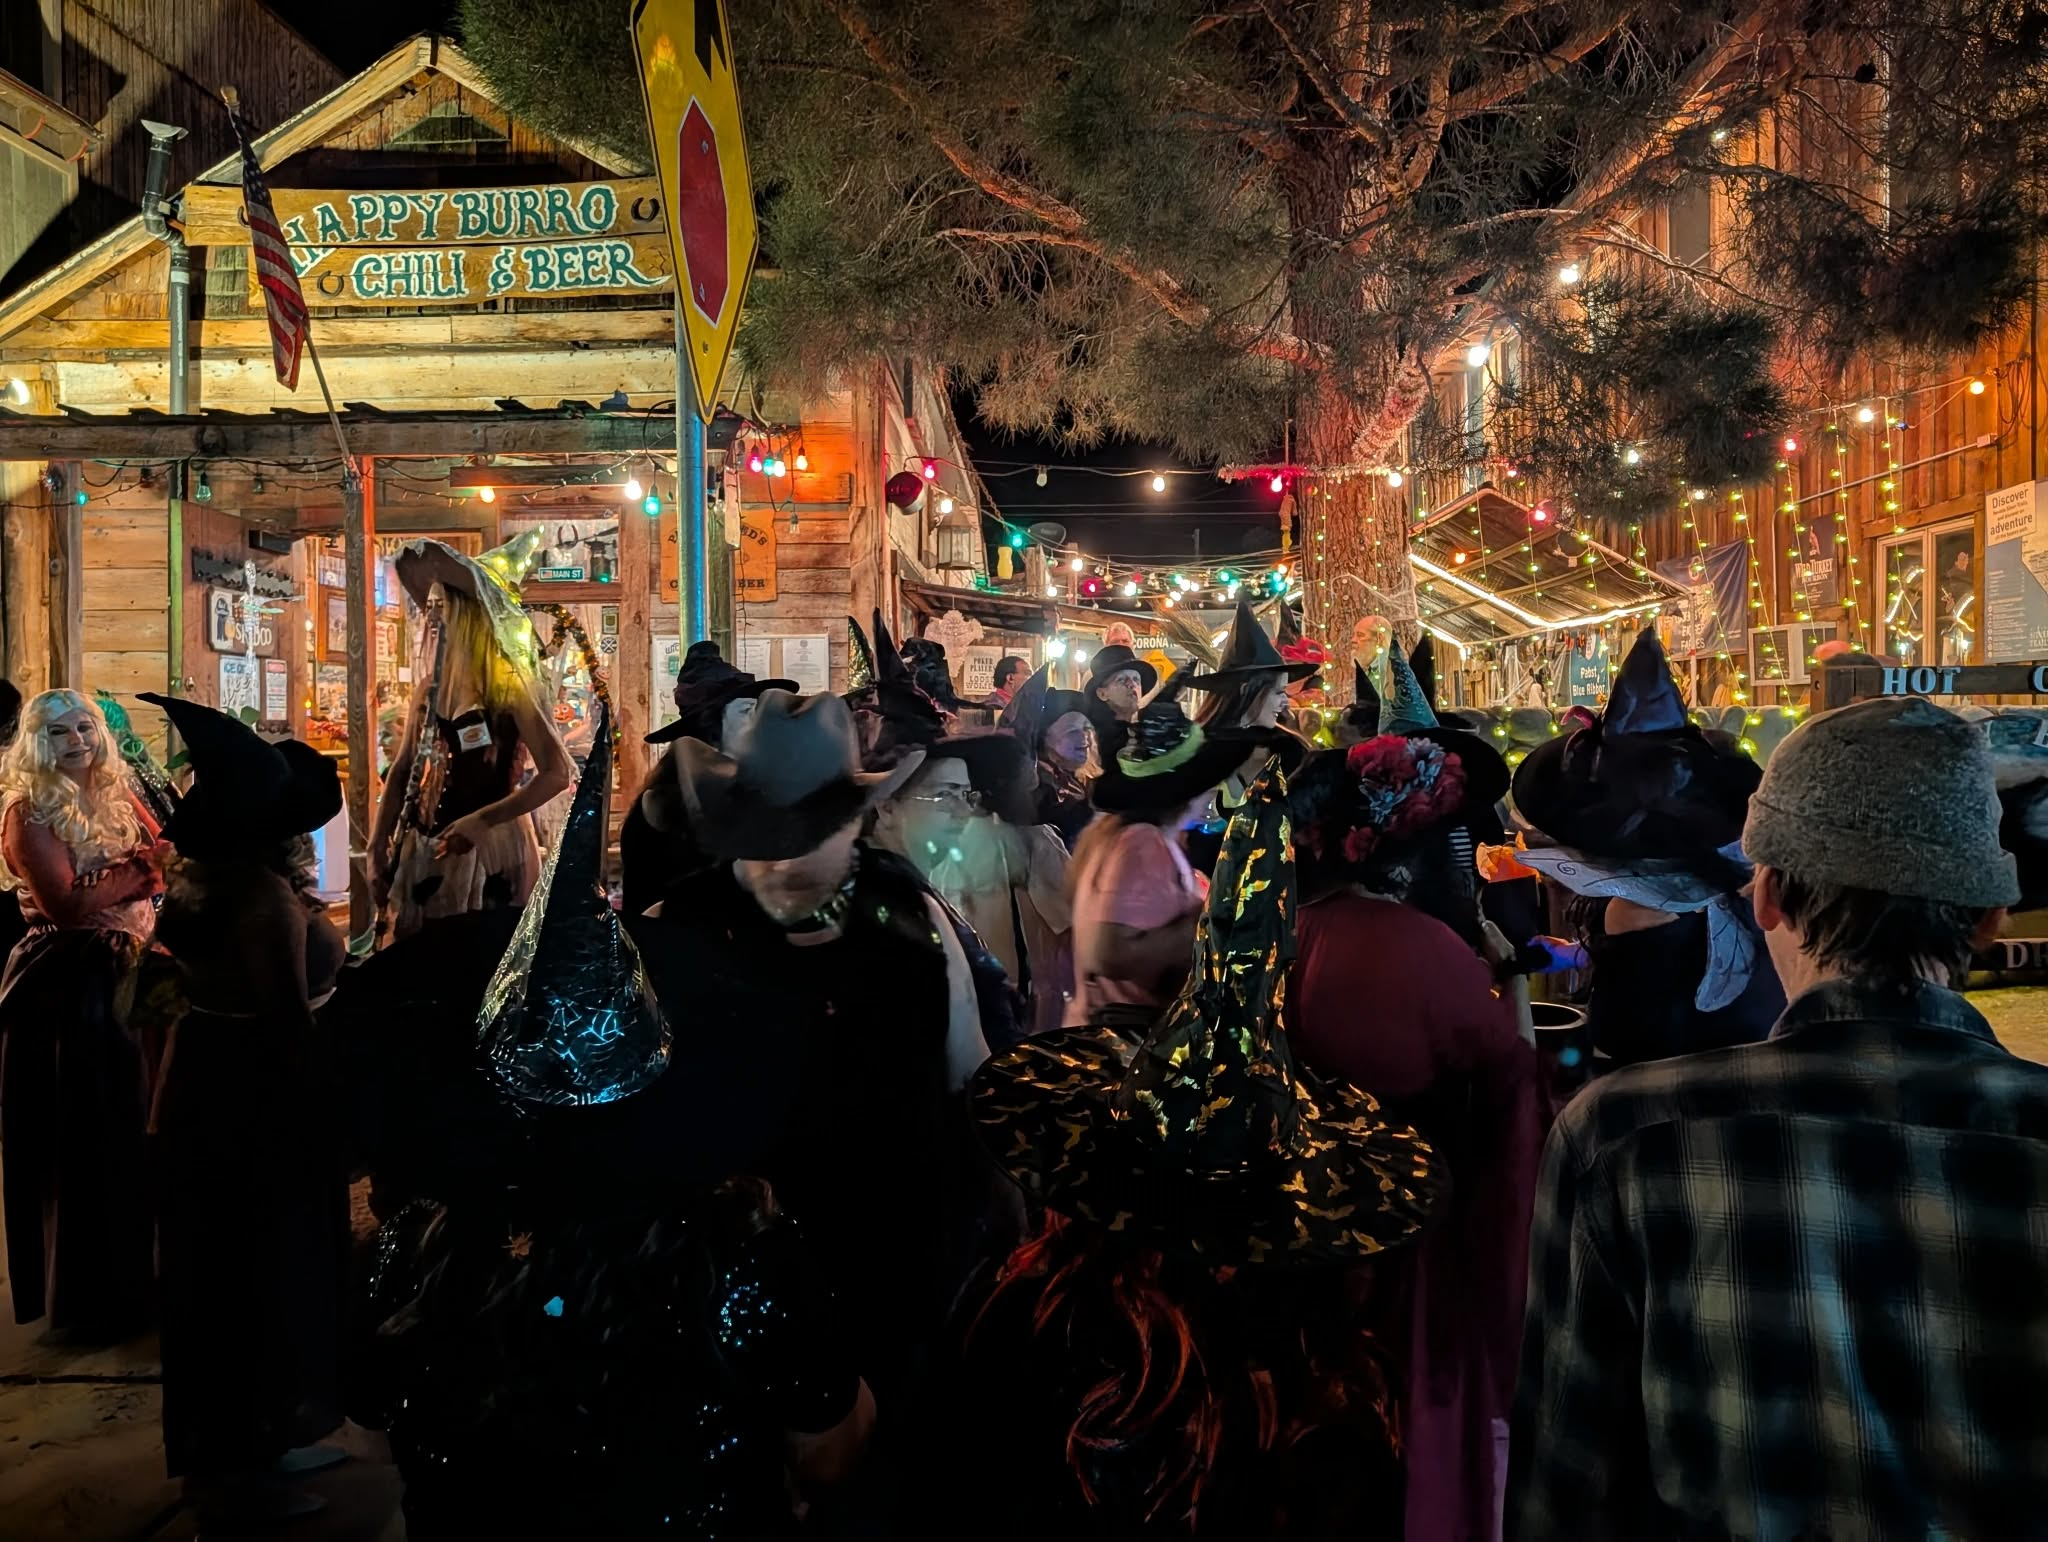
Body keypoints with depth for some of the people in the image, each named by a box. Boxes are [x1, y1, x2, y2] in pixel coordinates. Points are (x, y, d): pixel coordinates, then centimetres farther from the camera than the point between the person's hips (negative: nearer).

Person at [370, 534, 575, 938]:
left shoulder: (508, 685, -11)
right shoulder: (428, 687, 6)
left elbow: (558, 773, -17)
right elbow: (403, 771, 9)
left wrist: (482, 821, -20)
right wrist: (378, 846, 2)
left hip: (490, 848, -6)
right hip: (425, 851, 6)